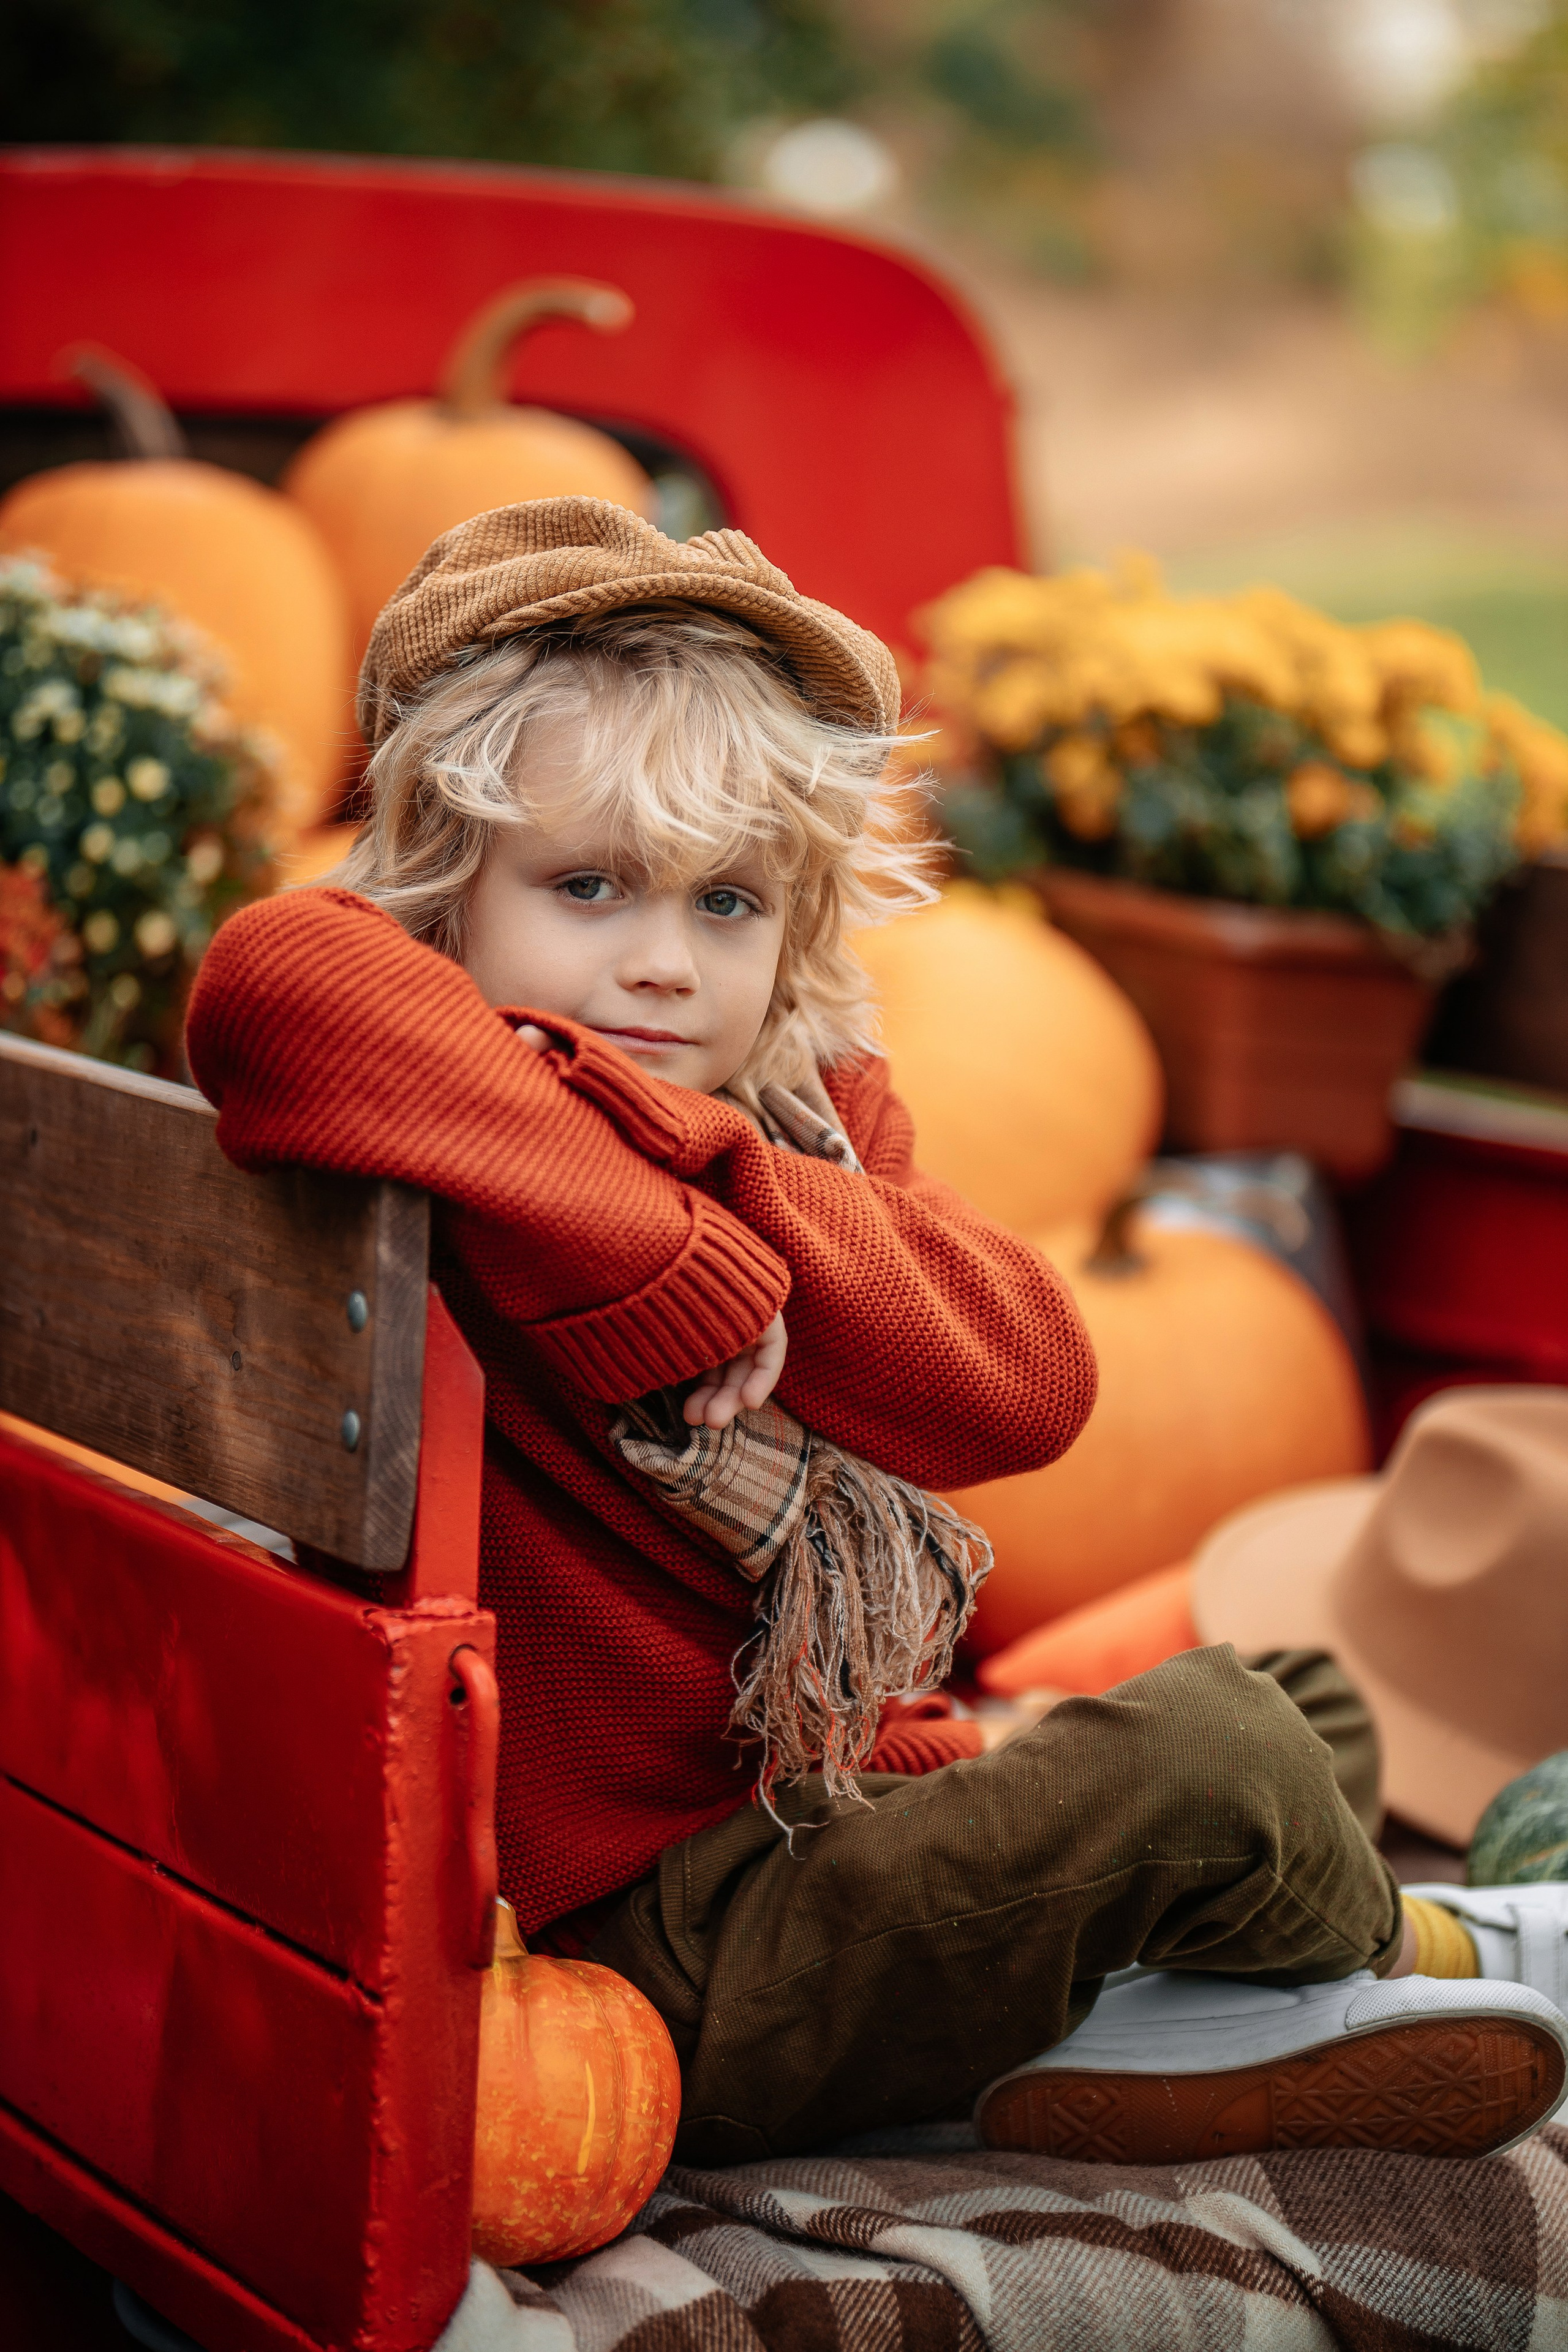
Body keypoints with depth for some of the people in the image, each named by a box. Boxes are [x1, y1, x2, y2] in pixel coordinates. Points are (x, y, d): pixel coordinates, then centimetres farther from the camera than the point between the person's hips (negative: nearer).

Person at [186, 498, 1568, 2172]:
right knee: (1209, 1749, -12)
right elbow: (281, 980, -43)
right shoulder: (478, 1169, -18)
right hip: (630, 1958, -8)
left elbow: (1027, 1379, -13)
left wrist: (677, 1151, -23)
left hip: (808, 1821, 9)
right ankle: (1358, 1982, 17)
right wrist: (674, 1266, -34)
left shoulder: (818, 1118, 4)